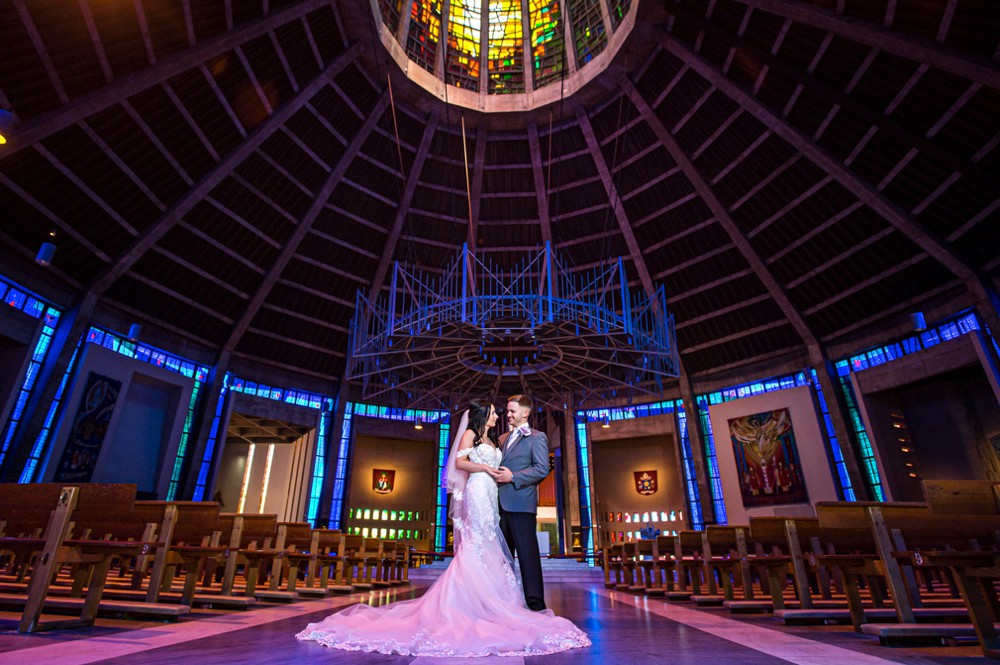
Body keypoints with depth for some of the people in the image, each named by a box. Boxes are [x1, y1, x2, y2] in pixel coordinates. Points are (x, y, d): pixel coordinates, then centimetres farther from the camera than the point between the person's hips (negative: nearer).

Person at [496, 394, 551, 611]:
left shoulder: (537, 437, -1)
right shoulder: (504, 438, 20)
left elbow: (542, 469, -12)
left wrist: (513, 477, -16)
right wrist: (498, 475, 6)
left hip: (521, 503, -7)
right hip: (502, 503, 8)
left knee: (527, 552, -3)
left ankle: (535, 602, 6)